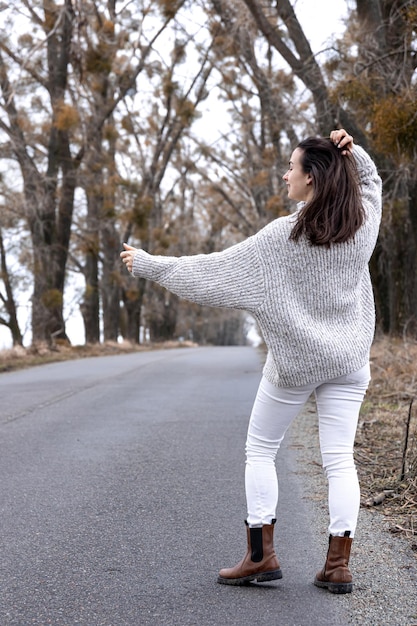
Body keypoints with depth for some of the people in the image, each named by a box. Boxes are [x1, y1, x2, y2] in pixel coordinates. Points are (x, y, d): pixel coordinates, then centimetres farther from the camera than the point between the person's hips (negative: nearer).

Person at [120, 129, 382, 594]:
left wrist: (148, 265, -4)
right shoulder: (363, 223, -3)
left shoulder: (284, 236, -17)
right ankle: (338, 565, 5)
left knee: (260, 450, 11)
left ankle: (261, 555, 11)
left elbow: (215, 268, -13)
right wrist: (353, 152, -1)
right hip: (348, 360, 4)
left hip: (295, 359, -4)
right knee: (339, 459, 5)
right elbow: (370, 180, 21)